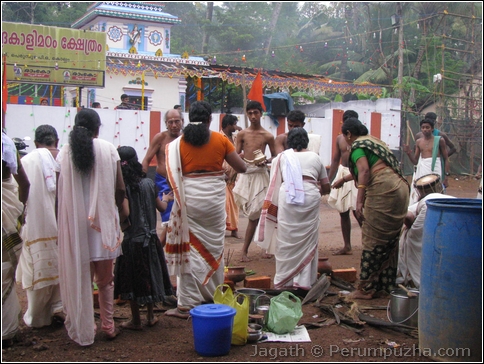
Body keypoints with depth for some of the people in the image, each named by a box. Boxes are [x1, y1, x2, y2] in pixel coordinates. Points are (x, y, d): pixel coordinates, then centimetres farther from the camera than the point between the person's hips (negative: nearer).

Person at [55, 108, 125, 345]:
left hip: (73, 223, 0)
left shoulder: (65, 152, -2)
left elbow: (59, 194, -3)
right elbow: (120, 188, -6)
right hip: (103, 221, 0)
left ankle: (82, 331, 15)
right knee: (105, 279, 14)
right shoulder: (108, 149, -3)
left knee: (78, 278, 9)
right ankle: (108, 327, 20)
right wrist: (116, 210, 12)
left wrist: (61, 225, 7)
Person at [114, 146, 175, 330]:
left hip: (132, 239, -4)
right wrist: (166, 199, 29)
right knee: (149, 275, 17)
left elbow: (124, 212, -27)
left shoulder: (123, 187, -14)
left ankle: (136, 320, 17)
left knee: (132, 280, 8)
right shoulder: (149, 183, -1)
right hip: (150, 238, 4)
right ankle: (150, 316, 27)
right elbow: (161, 207, 9)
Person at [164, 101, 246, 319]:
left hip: (189, 196, -1)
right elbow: (241, 168, 3)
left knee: (190, 246, 2)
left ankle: (187, 304, 2)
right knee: (214, 243, 16)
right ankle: (213, 294, 30)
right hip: (214, 196, 1)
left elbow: (174, 174, -6)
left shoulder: (179, 143, -2)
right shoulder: (221, 140, 0)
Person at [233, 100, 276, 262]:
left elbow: (274, 156, 8)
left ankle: (245, 250, 6)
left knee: (254, 213, -2)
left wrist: (266, 161, -12)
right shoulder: (242, 134, 6)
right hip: (244, 172, 1)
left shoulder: (267, 136, 2)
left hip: (260, 174, -1)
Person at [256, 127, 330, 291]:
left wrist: (273, 204, 22)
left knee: (286, 240, 6)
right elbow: (326, 187, 20)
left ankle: (284, 281, 11)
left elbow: (275, 184, 10)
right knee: (307, 240, 7)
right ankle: (304, 281, 8)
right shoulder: (315, 157, 19)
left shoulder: (282, 157, 17)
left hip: (287, 197, -1)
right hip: (311, 198, 1)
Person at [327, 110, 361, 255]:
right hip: (342, 172, 6)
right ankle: (347, 246, 18)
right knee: (343, 212, 9)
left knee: (357, 211, -11)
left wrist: (344, 179, -25)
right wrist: (328, 180, 13)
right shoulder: (339, 138, 8)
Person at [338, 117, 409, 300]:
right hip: (400, 189, 9)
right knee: (389, 241, 14)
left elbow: (364, 170, -16)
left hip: (383, 191, -9)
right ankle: (385, 285, 21)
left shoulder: (358, 145, 0)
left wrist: (359, 201, -21)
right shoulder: (374, 141, 27)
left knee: (373, 241, -4)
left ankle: (366, 288, 2)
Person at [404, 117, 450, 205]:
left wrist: (446, 175, -5)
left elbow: (446, 159, 3)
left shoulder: (439, 140, 1)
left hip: (434, 170, -4)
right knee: (417, 199, 1)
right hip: (421, 171, 4)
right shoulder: (418, 142, 12)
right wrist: (408, 153, -3)